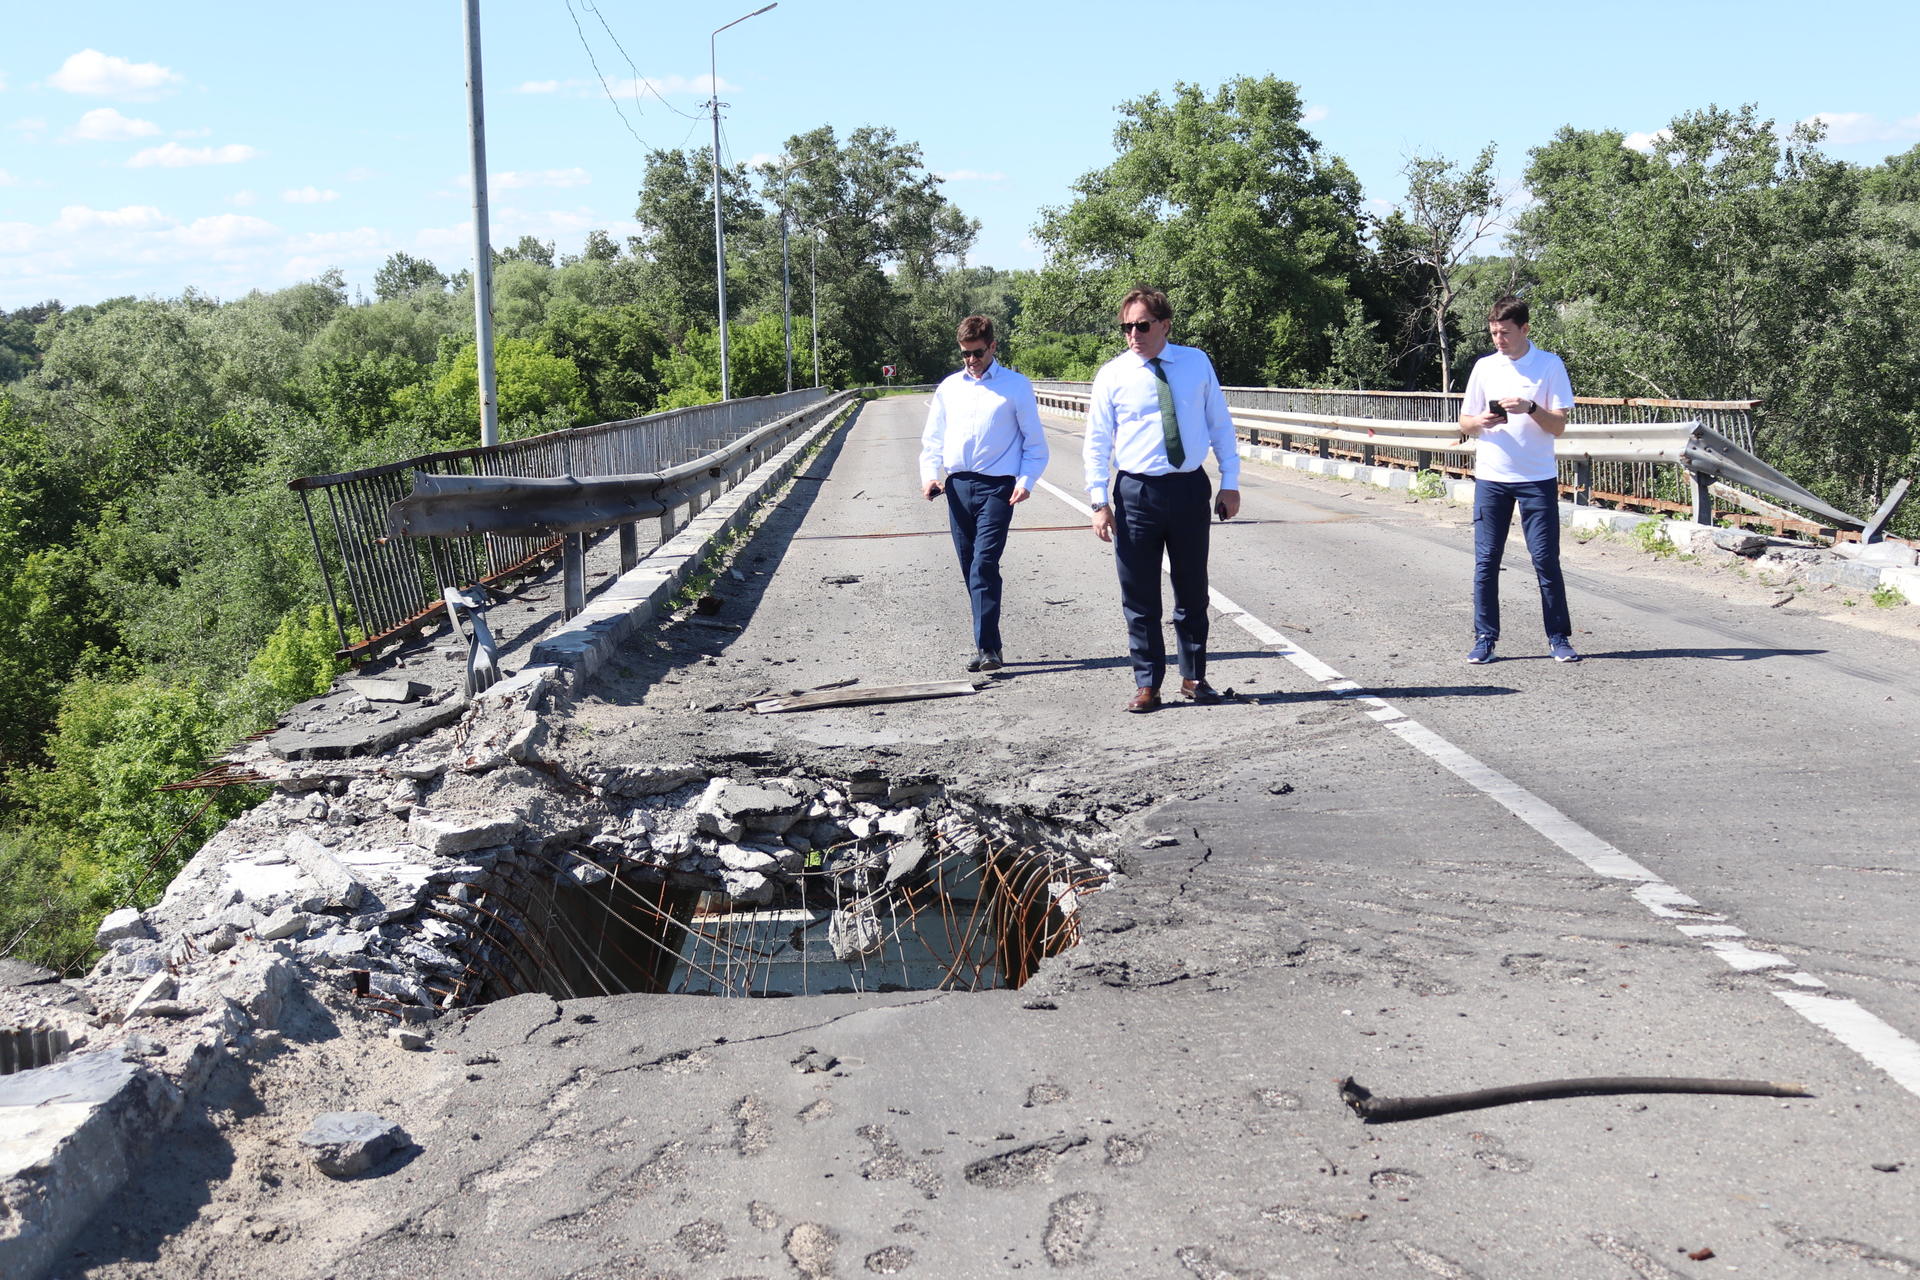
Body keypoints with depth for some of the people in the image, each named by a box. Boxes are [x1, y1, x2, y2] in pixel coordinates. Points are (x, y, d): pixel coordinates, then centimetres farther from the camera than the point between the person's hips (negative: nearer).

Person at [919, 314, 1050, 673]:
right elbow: (932, 439, 18)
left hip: (996, 486, -5)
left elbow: (1035, 442, 5)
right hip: (957, 485, 5)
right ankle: (988, 645, 15)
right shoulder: (949, 387, 15)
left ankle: (987, 648, -14)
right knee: (970, 569, 7)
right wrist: (930, 474, 1)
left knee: (984, 565, -15)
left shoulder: (1016, 386, 4)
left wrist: (1026, 481, -9)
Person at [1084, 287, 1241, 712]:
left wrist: (1230, 482, 3)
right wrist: (1099, 501, -7)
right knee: (1139, 597, 3)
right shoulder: (1113, 375, -1)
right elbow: (1097, 442, 0)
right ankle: (1147, 684, 13)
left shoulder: (1197, 363, 4)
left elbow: (1220, 424, 8)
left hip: (1190, 488, 1)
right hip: (1136, 492, -1)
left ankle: (1194, 677, 24)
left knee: (1193, 590, 11)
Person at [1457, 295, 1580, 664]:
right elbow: (1464, 423, 11)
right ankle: (1485, 638, 9)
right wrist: (1481, 421, -11)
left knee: (1546, 559, -1)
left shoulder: (1549, 365, 0)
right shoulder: (1484, 367, 9)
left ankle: (1559, 638, 8)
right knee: (1486, 560, 2)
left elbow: (1559, 425, -4)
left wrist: (1530, 408, -21)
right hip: (1491, 478, 3)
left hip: (1537, 478, -2)